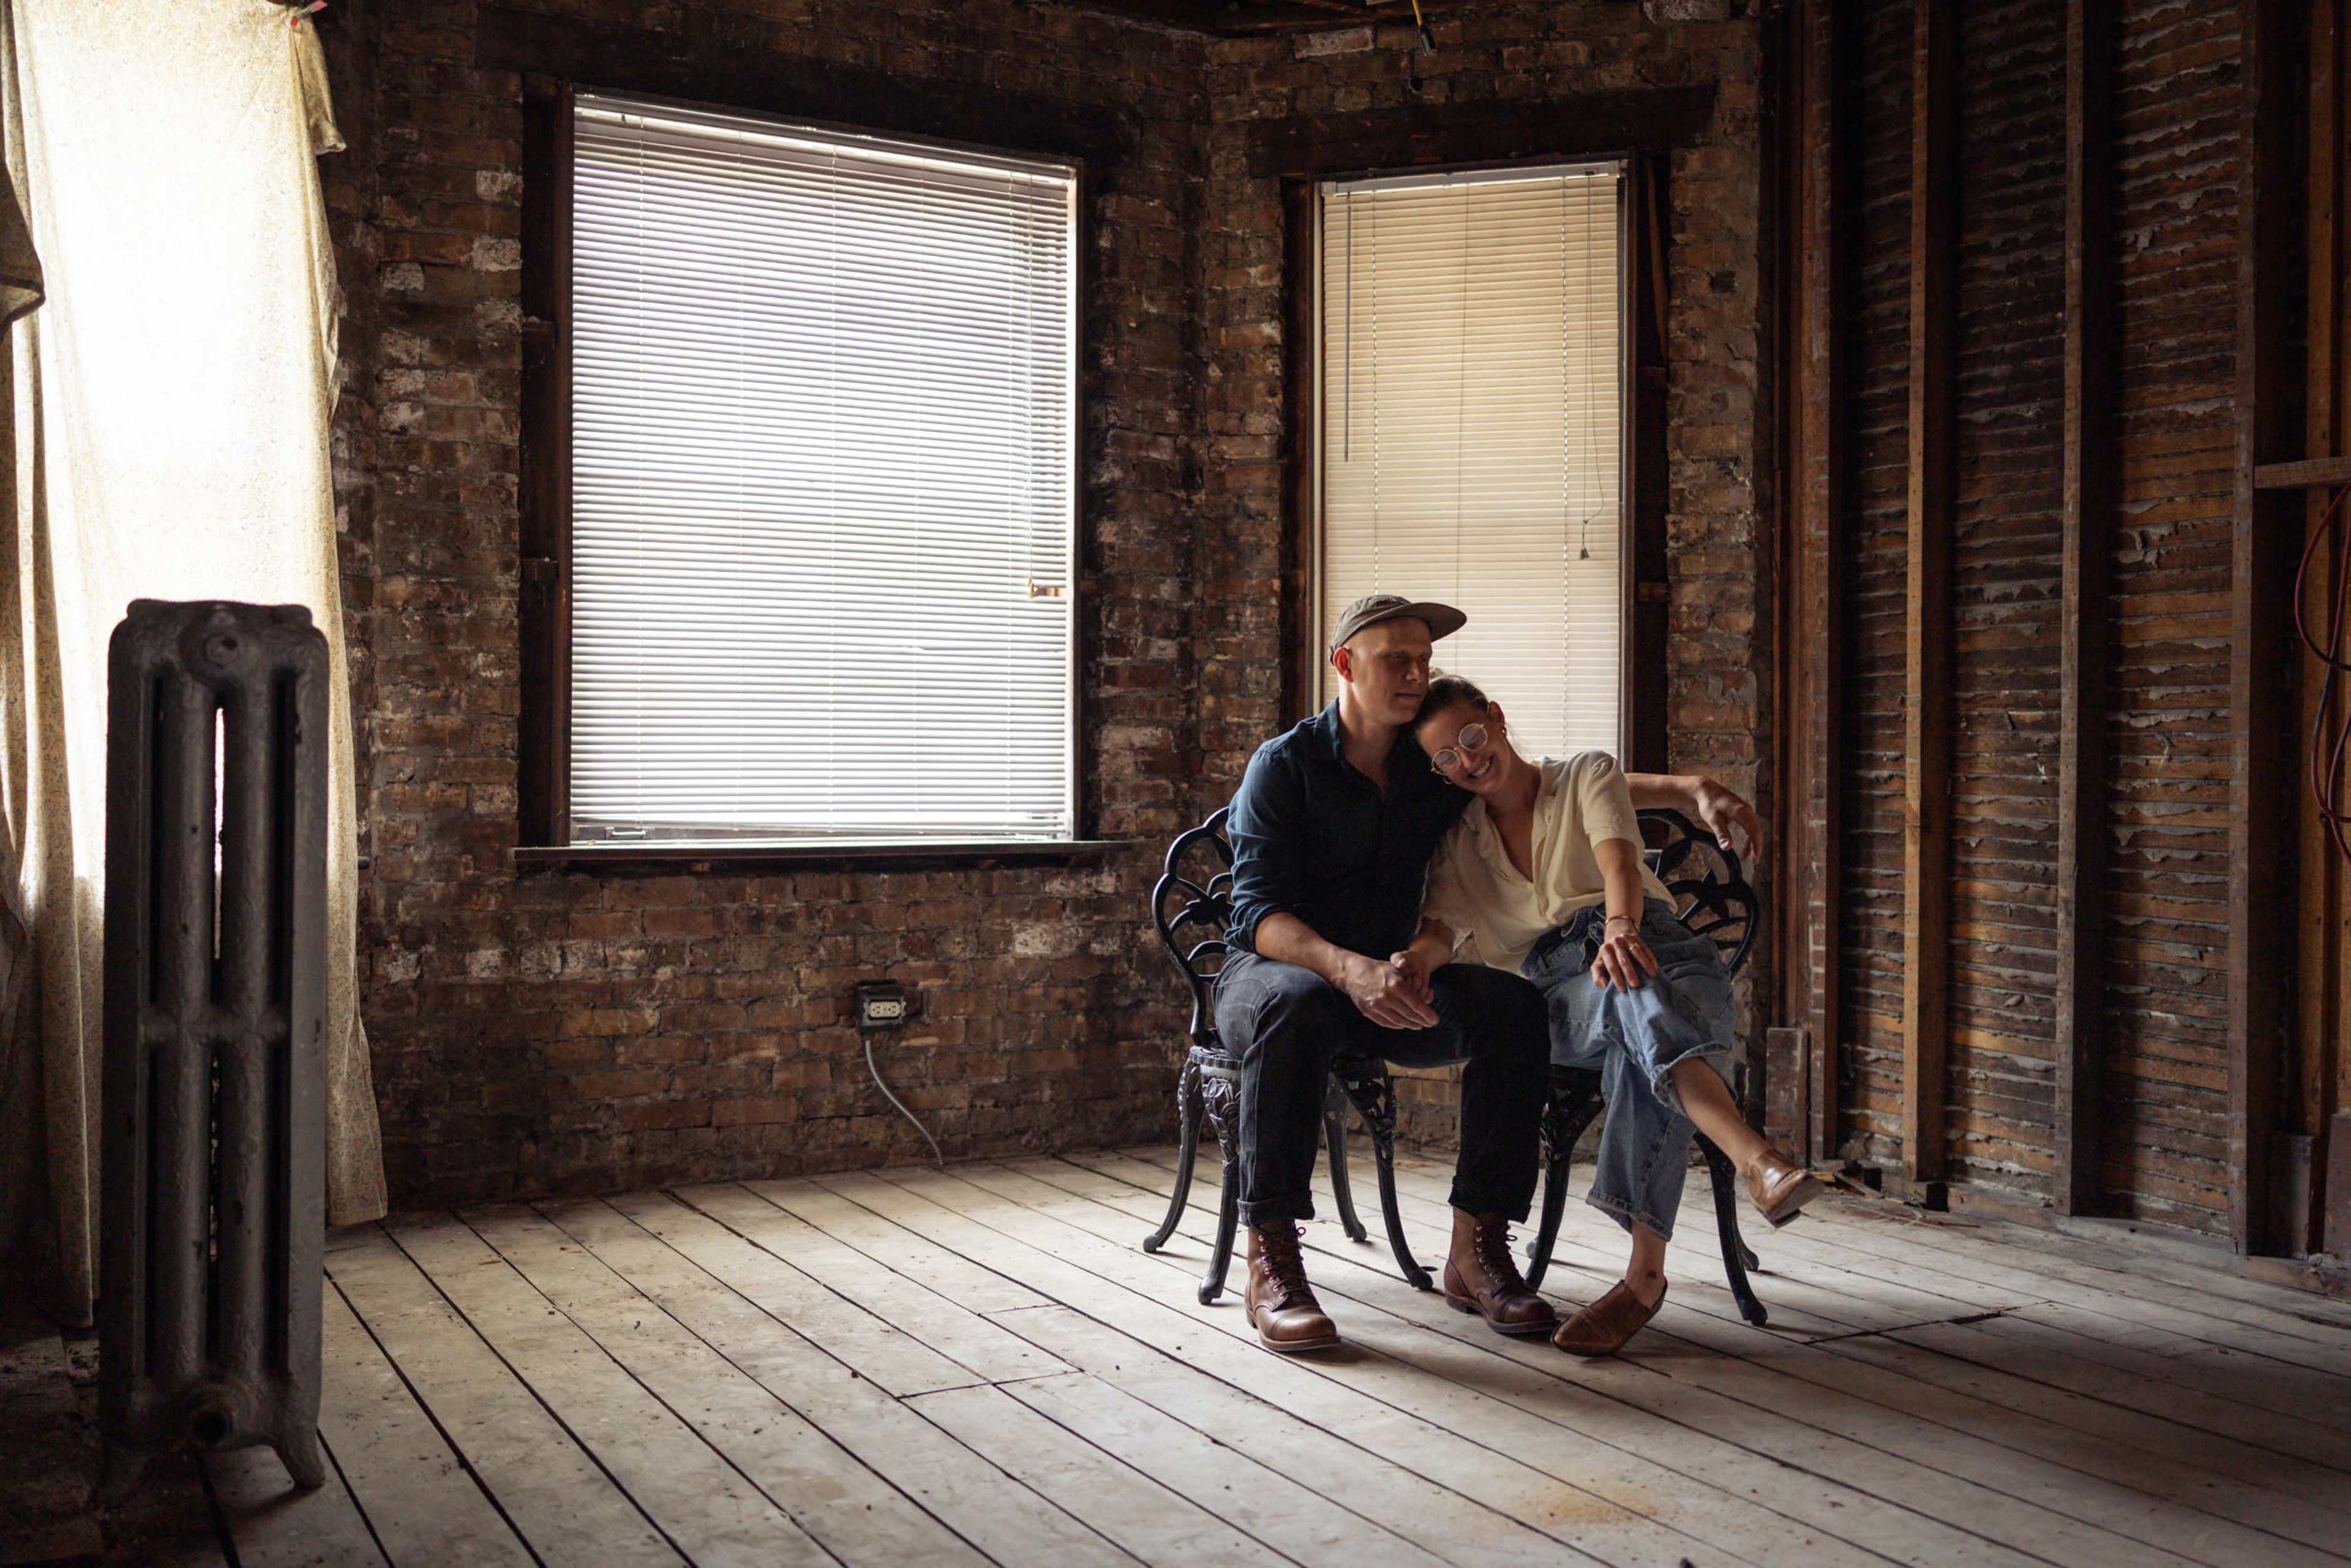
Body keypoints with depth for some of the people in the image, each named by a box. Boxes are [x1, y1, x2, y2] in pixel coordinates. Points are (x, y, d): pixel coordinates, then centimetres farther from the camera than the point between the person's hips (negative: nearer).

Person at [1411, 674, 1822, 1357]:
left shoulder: (1587, 775, 14)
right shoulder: (1459, 844, 23)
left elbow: (1619, 862, -7)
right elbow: (1436, 934, 9)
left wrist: (1620, 928, -31)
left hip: (1657, 948, -1)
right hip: (1559, 1000, 1)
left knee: (1639, 996, -40)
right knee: (1628, 992, -38)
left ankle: (1645, 1271, -54)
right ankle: (1761, 1160, -65)